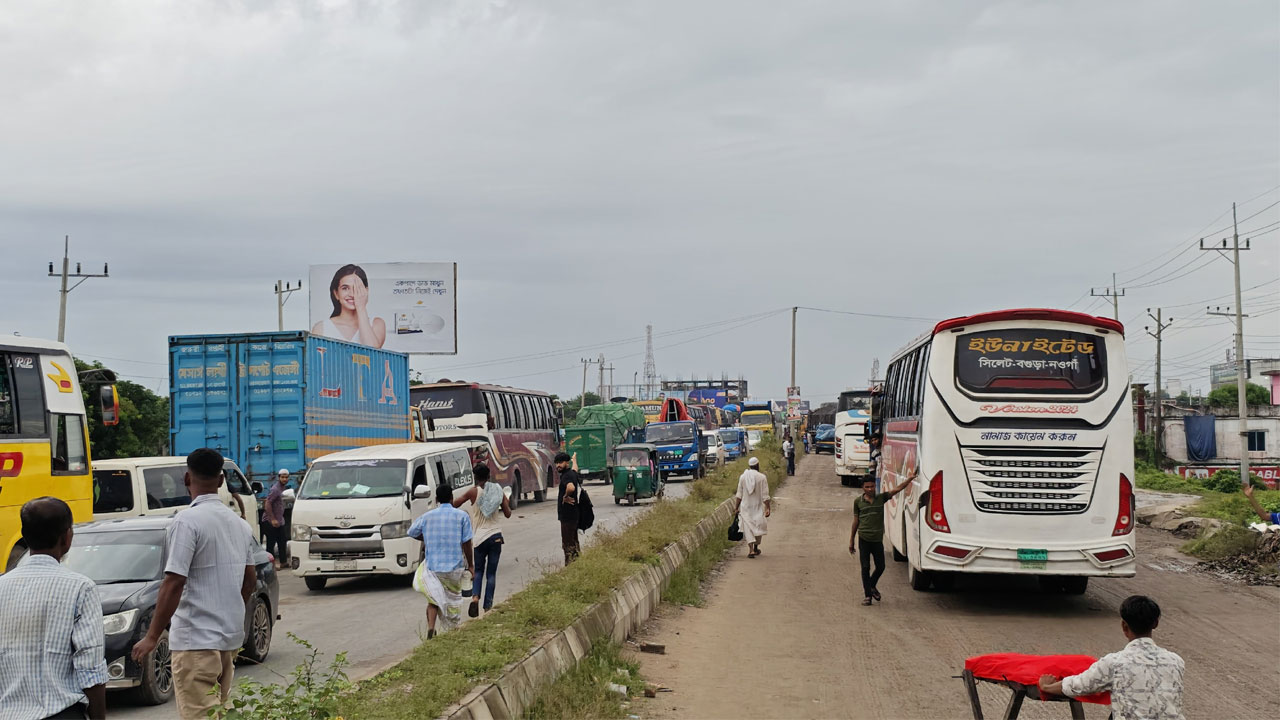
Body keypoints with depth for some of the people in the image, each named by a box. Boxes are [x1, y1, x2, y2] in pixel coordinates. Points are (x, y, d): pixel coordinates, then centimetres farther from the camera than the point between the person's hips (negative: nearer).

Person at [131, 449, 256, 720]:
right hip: (230, 636, 8)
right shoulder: (239, 523, 11)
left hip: (196, 639, -8)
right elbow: (250, 580, 17)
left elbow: (174, 583, -18)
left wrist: (152, 637, -13)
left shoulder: (187, 521, -13)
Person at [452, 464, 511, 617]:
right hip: (495, 536, 1)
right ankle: (488, 606, 3)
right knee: (491, 573, 7)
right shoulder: (498, 491, 4)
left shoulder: (474, 491, -5)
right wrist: (506, 504, 28)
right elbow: (508, 514, 8)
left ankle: (475, 597, -13)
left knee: (478, 570, 12)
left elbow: (454, 504, -7)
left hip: (479, 537, -1)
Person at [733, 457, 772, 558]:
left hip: (745, 506, 1)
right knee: (758, 526, 16)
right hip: (758, 506, -1)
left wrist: (736, 507, 10)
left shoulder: (742, 477, -2)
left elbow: (739, 494, 2)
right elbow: (765, 496, -10)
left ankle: (751, 550, -13)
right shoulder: (762, 477, -10)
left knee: (748, 528, 0)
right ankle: (756, 548, 25)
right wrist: (768, 508, -6)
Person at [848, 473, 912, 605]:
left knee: (880, 567, 9)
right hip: (864, 539, -2)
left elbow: (897, 489, -5)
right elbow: (856, 521, 7)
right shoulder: (858, 501, 1)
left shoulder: (881, 498, 3)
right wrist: (851, 541, 8)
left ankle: (871, 586, 35)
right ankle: (867, 594, 9)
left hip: (877, 540, 2)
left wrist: (911, 478, -16)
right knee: (865, 568, -1)